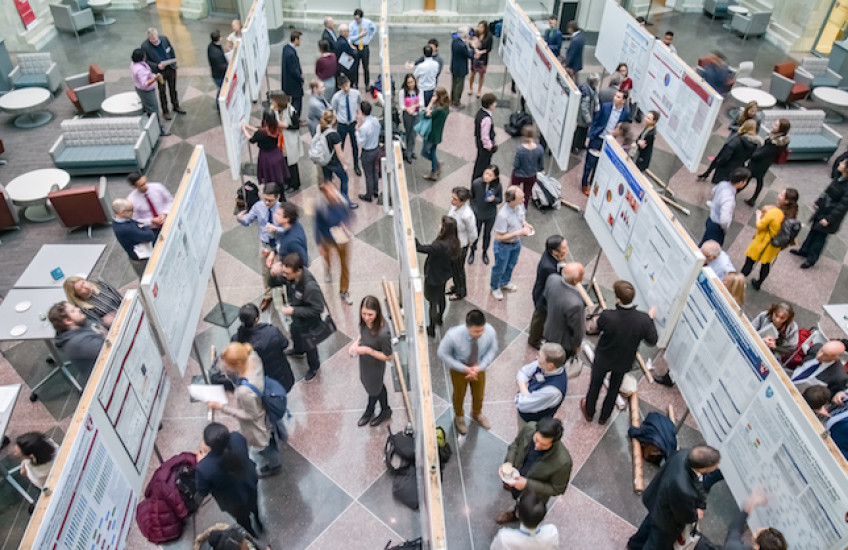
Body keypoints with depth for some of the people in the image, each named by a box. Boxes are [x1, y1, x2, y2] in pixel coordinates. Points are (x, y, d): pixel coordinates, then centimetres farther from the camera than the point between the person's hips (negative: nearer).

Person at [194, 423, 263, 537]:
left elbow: (202, 492, -21)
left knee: (242, 518, 33)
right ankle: (258, 523, 69)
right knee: (254, 506, 39)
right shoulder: (237, 438, -35)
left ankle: (252, 535, 63)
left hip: (235, 501, -3)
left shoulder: (204, 468, -44)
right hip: (251, 485, 3)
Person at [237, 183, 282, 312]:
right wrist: (240, 218, -29)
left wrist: (276, 229, -47)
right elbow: (247, 220, -5)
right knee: (266, 272, 22)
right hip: (265, 244, 3)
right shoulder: (258, 206, -16)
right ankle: (267, 296, 47)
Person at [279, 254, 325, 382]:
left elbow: (317, 309, -32)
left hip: (309, 321, -7)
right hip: (296, 317, 7)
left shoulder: (310, 287, -44)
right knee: (294, 332, 36)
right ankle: (298, 350, 71)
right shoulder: (290, 275, -24)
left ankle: (314, 367, 51)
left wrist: (293, 311, -32)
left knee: (308, 345, 19)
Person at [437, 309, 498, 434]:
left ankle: (477, 414, 64)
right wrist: (464, 368, -27)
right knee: (459, 395, 26)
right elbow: (442, 353, -24)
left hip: (478, 368, 2)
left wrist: (481, 366, -24)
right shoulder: (453, 336, -41)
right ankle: (459, 417, 60)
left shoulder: (490, 331, -33)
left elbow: (493, 349, -12)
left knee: (479, 394, 28)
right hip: (459, 369, -2)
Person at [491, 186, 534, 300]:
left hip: (516, 243, 7)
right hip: (504, 246, -7)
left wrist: (525, 224, -15)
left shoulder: (520, 205, -17)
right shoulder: (503, 215, -38)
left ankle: (505, 283, 59)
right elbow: (499, 237, -30)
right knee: (499, 268, 19)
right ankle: (495, 287, 48)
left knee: (511, 265, 30)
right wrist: (519, 232, -31)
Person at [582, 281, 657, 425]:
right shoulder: (644, 320, -31)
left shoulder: (607, 316, -37)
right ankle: (604, 417, 51)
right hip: (624, 362, 2)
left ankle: (589, 412, 52)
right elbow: (652, 341, -13)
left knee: (595, 385, 26)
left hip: (603, 359, -2)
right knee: (614, 388, 28)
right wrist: (651, 318, -1)